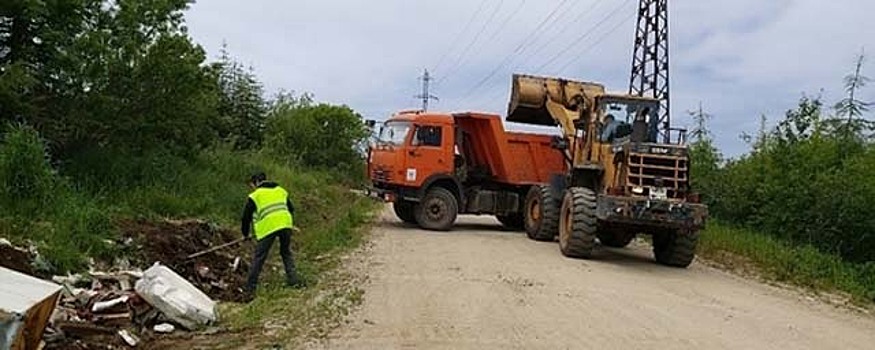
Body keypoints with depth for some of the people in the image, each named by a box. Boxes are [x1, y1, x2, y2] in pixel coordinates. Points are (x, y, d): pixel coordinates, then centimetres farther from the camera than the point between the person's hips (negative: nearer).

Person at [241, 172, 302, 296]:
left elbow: (246, 216, 12)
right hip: (285, 225, 4)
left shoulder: (255, 196, 8)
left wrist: (246, 234, 25)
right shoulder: (281, 191, 22)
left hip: (268, 228, -4)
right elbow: (291, 209, 26)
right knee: (286, 253, 22)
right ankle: (293, 280, 16)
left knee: (259, 258, 5)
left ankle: (250, 287, 10)